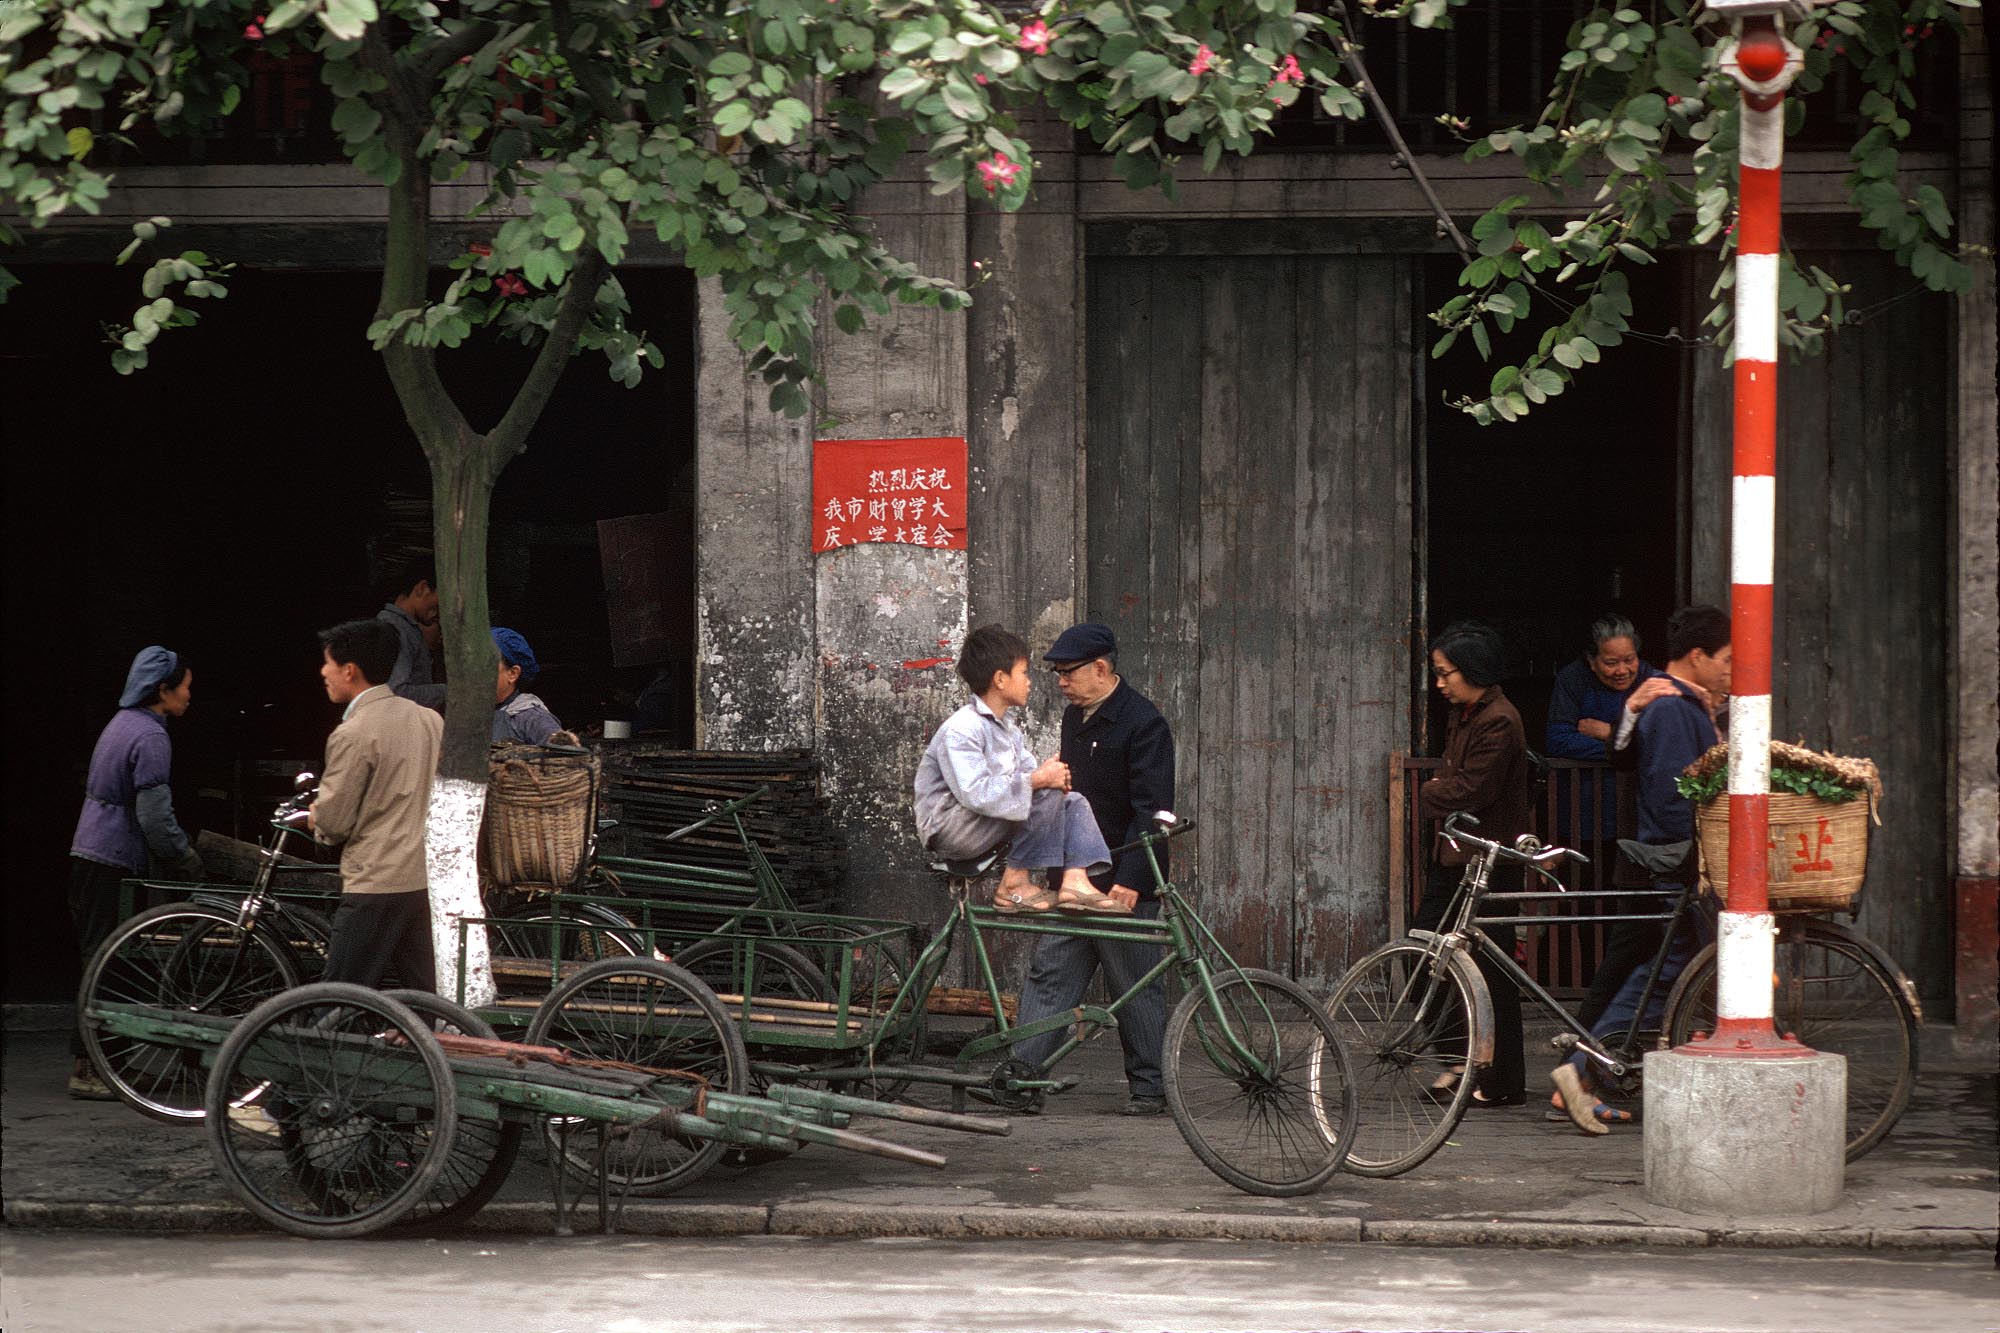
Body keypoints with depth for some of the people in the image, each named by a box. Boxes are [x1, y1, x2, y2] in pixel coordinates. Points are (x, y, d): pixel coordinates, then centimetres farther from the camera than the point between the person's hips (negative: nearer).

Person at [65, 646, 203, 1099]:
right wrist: (188, 862, -7)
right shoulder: (150, 736, -16)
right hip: (111, 861, -10)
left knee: (97, 958, 13)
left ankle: (87, 1058, 18)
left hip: (88, 854, 10)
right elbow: (155, 815, -20)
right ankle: (88, 1069, -7)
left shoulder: (122, 723, 14)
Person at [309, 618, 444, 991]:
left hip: (376, 888, -8)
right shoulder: (429, 719, 10)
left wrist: (317, 820, 10)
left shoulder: (353, 735, -13)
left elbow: (333, 823, -12)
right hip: (428, 880, 8)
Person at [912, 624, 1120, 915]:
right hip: (950, 829, -10)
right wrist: (1038, 779, -29)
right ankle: (1015, 884, -19)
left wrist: (1055, 777, -15)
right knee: (1047, 795, -24)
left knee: (1074, 801, 0)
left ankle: (1076, 881, -20)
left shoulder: (1007, 731, 17)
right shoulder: (960, 730, -17)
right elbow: (975, 793, -28)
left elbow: (1030, 770, 9)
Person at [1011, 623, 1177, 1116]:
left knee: (1136, 988, -1)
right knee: (1049, 974, 2)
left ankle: (1148, 1088, 8)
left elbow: (1151, 810, -18)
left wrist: (1129, 880, -23)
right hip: (1074, 879, 8)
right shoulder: (1075, 717, 14)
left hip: (1124, 883, -8)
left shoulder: (1142, 723, -13)